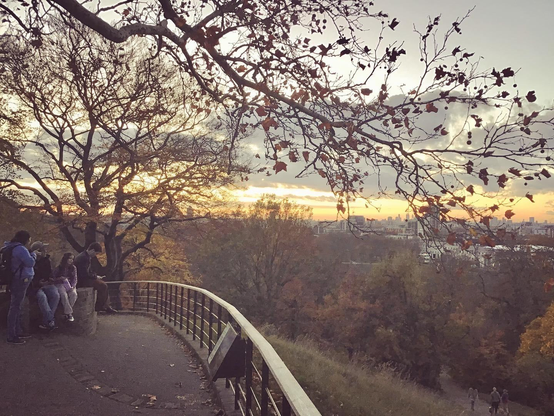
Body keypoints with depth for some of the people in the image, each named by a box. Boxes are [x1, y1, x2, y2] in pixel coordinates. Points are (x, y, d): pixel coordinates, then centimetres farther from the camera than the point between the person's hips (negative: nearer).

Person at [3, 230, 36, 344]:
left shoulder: (12, 247, 14)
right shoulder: (20, 249, -18)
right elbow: (30, 262, -20)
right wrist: (33, 254, -3)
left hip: (18, 280, 11)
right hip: (20, 280, -11)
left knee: (17, 307, 17)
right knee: (15, 307, -7)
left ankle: (18, 331, 27)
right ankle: (11, 336, -3)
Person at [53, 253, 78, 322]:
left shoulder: (73, 268, 7)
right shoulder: (59, 268, 1)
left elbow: (75, 279, 6)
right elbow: (54, 279, 6)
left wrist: (72, 286, -11)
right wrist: (60, 278, -14)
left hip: (70, 285, 2)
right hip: (60, 284, -2)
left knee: (74, 294, -29)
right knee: (64, 294, -33)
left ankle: (66, 311, -13)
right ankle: (69, 313, -23)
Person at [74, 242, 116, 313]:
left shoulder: (87, 257, 12)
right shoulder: (83, 258, -21)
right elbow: (84, 274, -25)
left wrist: (95, 276, 5)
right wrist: (95, 277, -13)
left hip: (84, 279, 11)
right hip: (81, 281, -11)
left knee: (103, 285, 11)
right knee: (103, 286, -14)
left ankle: (106, 305, 8)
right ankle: (99, 307, -2)